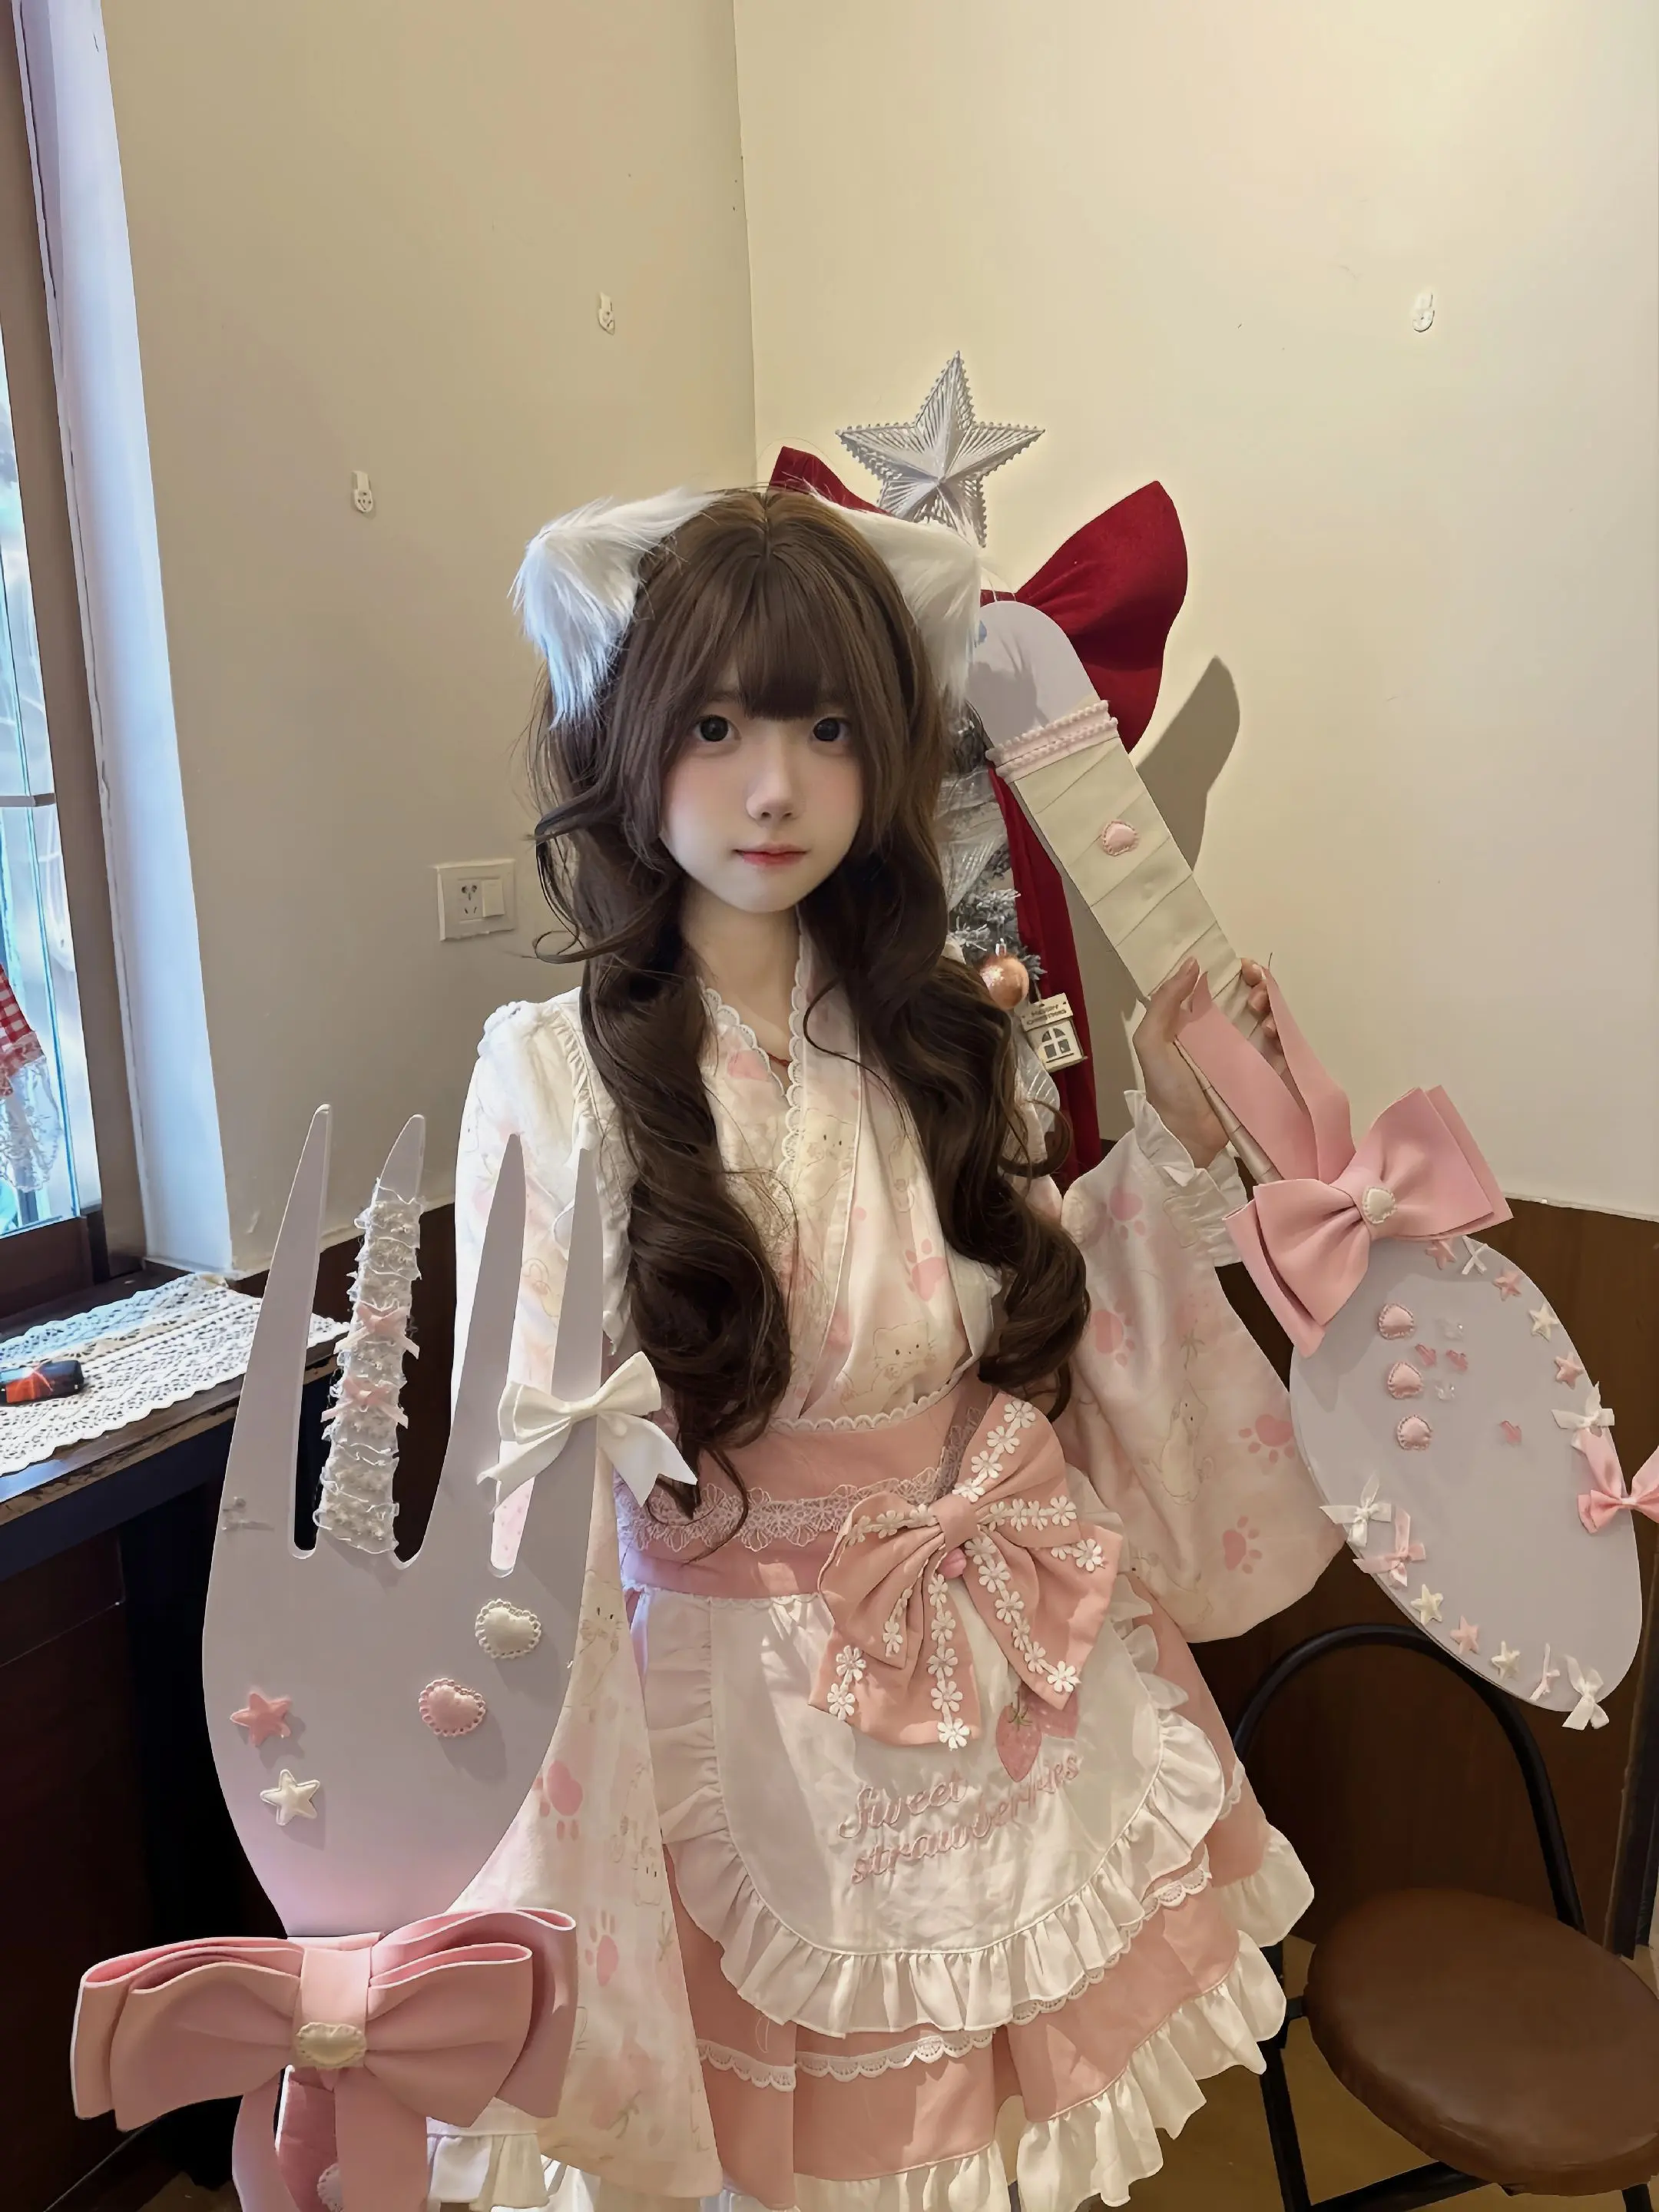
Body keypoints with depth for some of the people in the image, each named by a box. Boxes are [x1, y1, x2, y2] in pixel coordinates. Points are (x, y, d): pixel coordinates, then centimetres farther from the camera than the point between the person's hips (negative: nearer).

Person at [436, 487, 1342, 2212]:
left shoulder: (946, 1036, -3)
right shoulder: (557, 1074, -16)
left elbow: (1048, 1339, 5)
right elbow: (535, 1489, -16)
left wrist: (1174, 1138, -4)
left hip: (1024, 1694, 4)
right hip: (751, 1726, -3)